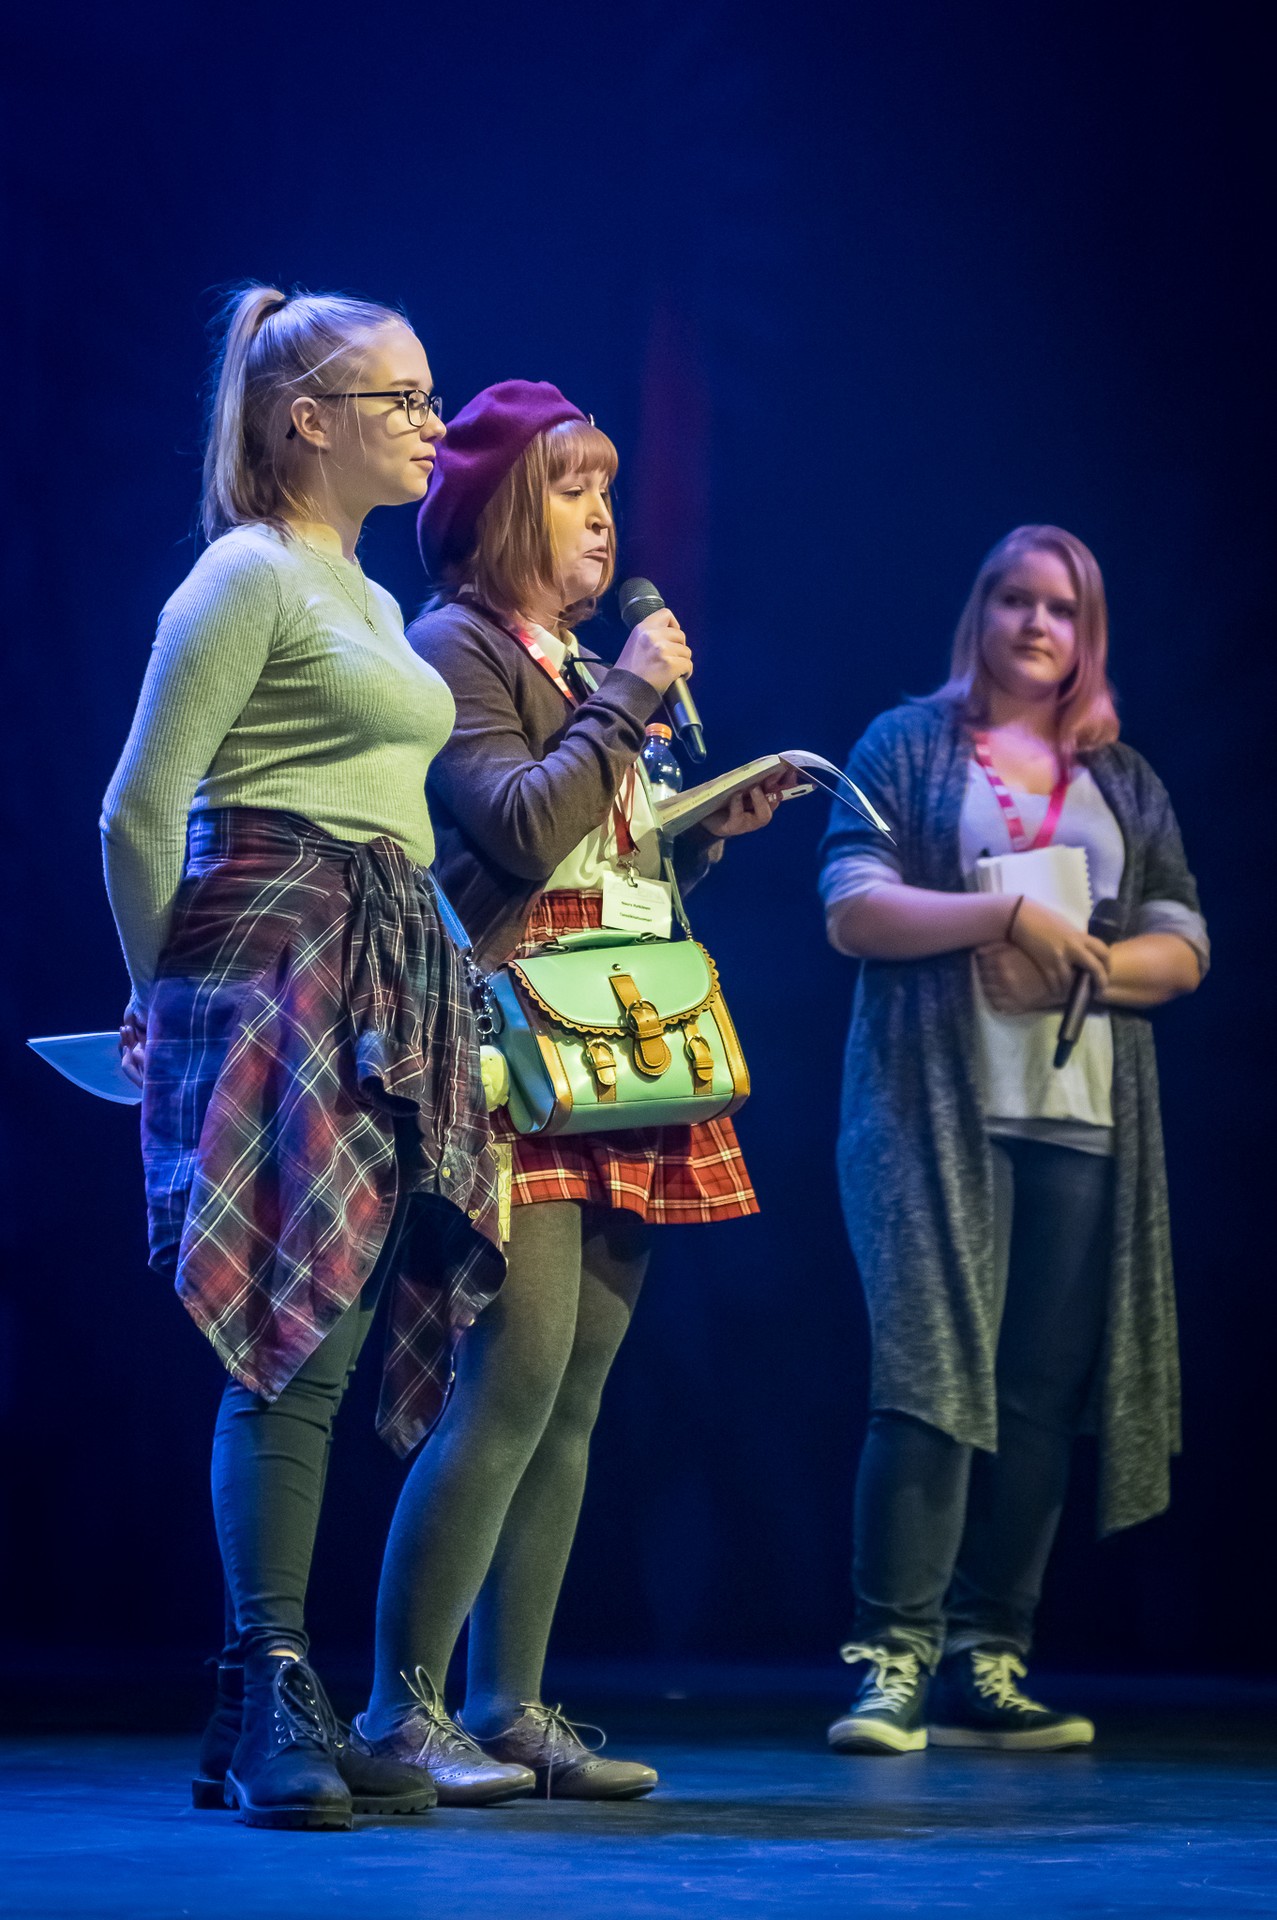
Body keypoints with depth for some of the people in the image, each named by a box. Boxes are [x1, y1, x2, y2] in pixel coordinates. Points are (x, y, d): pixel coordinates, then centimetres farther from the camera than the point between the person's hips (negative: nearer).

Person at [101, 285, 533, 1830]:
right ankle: (268, 1693, -13)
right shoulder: (248, 574, -6)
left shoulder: (370, 602, 23)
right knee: (299, 1332, -14)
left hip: (382, 992, 9)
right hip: (278, 969, -9)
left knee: (327, 1338, 4)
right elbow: (139, 813, -9)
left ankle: (272, 1708, 6)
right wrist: (173, 992, 0)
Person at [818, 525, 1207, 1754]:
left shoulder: (1124, 781, 19)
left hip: (1084, 1117, 4)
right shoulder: (907, 748, 9)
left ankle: (986, 1666, 2)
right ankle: (892, 1663, -16)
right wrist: (1007, 917, -14)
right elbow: (853, 911, -3)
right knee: (935, 1375, -15)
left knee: (1043, 1394, -1)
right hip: (936, 1110, -4)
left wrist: (1079, 964, -8)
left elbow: (1180, 949, 12)